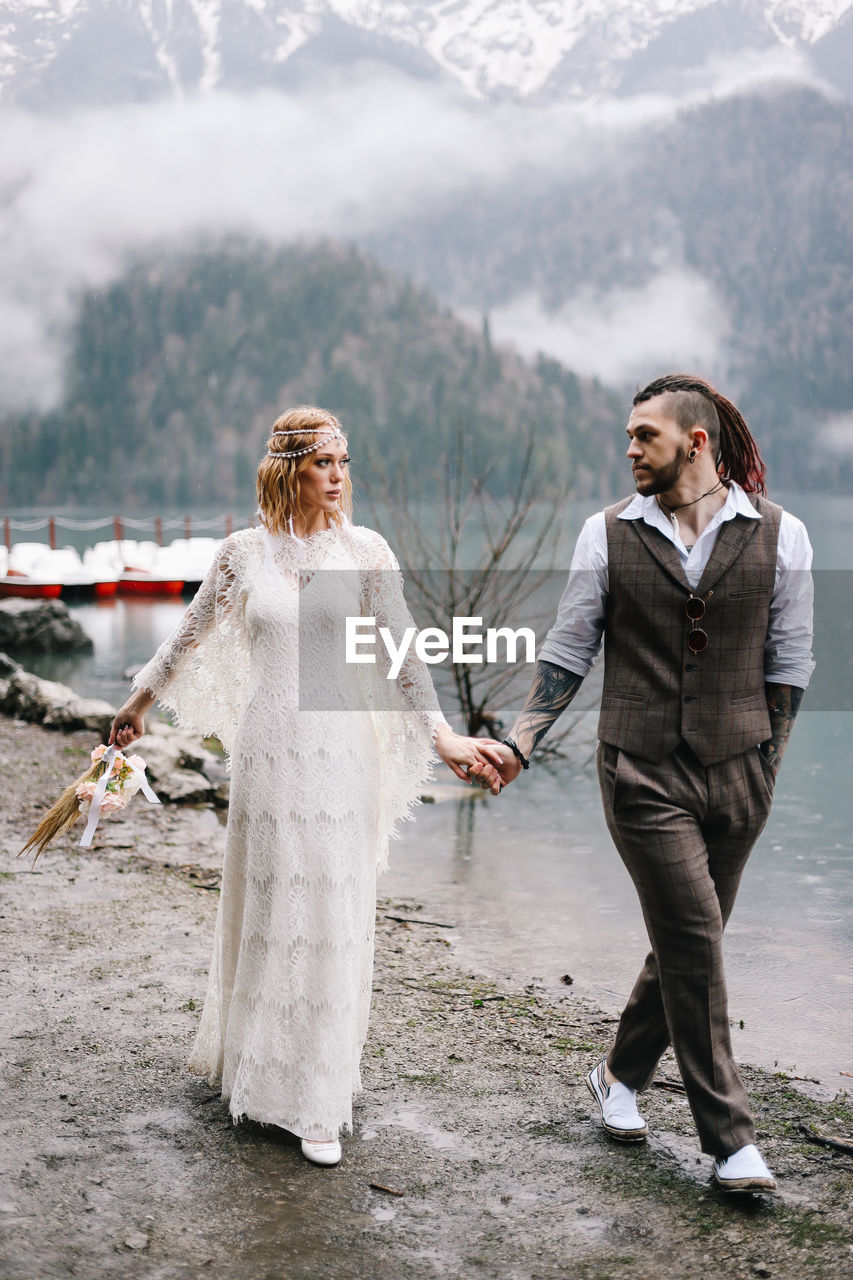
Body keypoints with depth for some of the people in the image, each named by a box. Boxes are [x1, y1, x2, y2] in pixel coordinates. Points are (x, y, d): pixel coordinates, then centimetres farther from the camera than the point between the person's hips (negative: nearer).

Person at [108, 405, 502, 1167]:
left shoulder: (365, 552, -1)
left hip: (339, 752, -1)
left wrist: (441, 734, -6)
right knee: (263, 908, 10)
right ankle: (252, 1060, 30)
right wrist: (141, 700, 25)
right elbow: (192, 636, 17)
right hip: (266, 751, 1)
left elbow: (402, 654, 0)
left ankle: (320, 1104, 13)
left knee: (332, 920, 1)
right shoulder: (244, 553, 3)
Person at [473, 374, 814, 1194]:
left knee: (687, 942, 11)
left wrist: (762, 765, 6)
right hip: (642, 772, -2)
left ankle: (621, 1074, 35)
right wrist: (520, 741, -4)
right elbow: (567, 653, 4)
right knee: (694, 942, -6)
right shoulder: (609, 534, 1)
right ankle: (729, 1140, 5)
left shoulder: (778, 535, 0)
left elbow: (788, 664, 6)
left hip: (736, 770, 2)